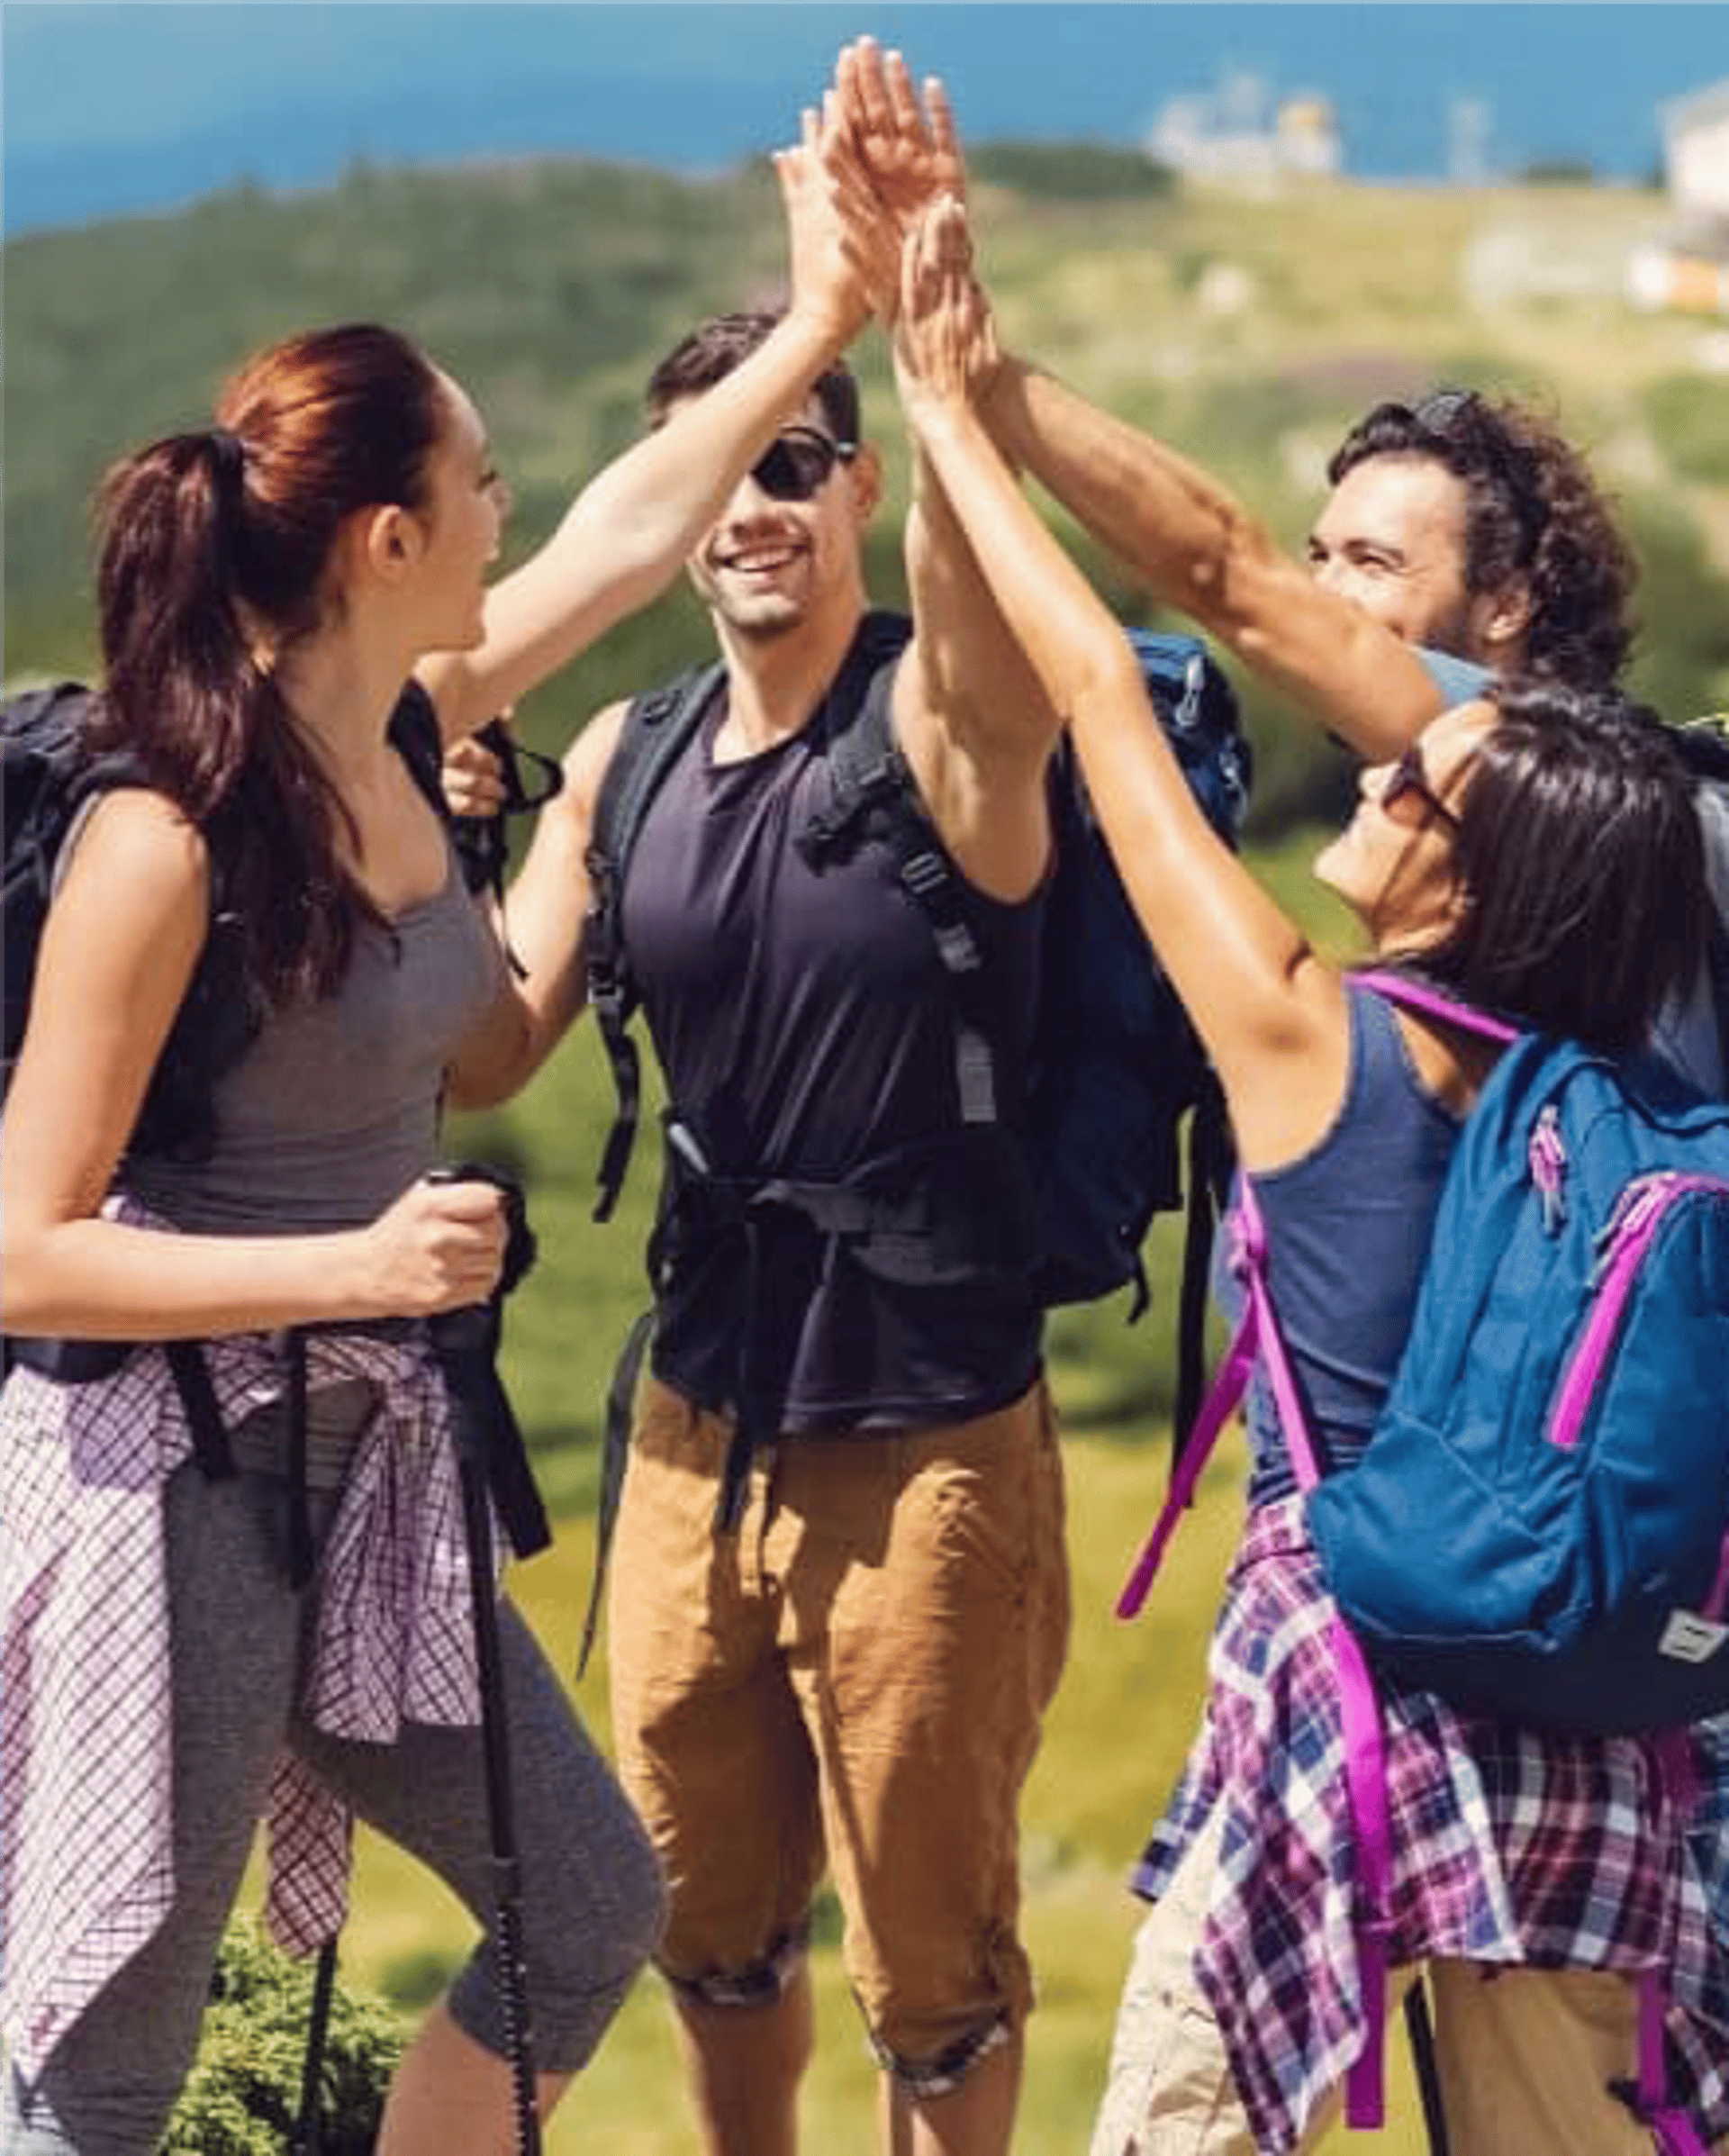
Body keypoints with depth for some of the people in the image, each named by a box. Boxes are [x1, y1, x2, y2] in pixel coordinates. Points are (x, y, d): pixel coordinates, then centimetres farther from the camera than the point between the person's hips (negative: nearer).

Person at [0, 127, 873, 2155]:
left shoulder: (394, 740, 1)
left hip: (361, 1467, 8)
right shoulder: (165, 842, -22)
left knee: (594, 1911, 17)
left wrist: (823, 320, 20)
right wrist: (359, 1265, -26)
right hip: (164, 1489, -8)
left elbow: (625, 531, 18)